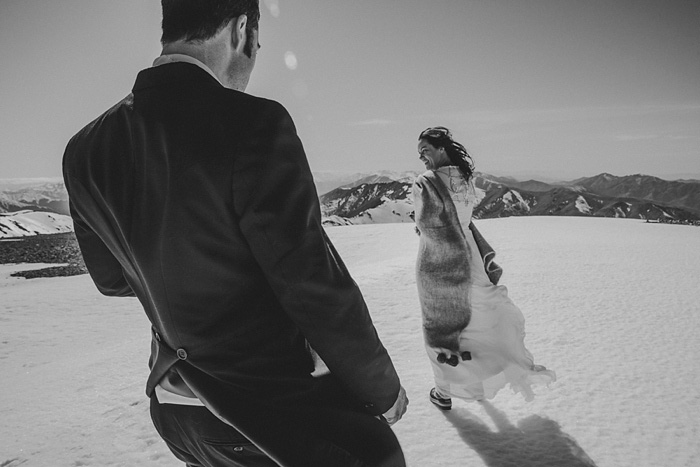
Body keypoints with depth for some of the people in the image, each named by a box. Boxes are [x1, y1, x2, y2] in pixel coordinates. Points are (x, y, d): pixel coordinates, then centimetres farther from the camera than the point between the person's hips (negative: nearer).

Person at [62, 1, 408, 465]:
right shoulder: (253, 124, -23)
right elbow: (318, 289, -21)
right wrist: (385, 391, -7)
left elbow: (112, 279, 10)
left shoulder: (86, 148, -1)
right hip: (277, 409, -7)